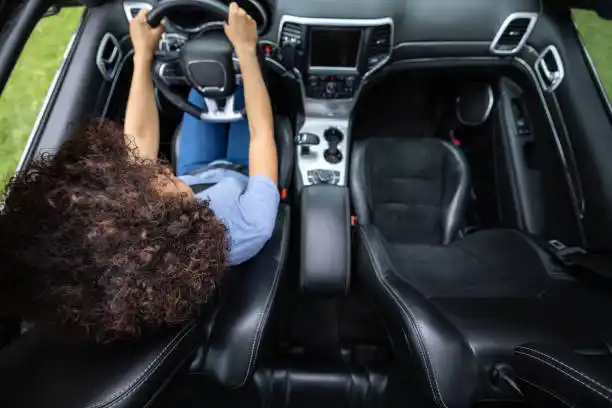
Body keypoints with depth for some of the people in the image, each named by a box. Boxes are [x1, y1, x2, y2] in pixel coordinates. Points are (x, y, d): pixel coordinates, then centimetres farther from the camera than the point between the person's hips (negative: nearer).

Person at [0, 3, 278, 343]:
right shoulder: (247, 230, -50)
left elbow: (137, 141, -23)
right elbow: (261, 134, -36)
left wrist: (143, 54, -14)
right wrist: (246, 50, -26)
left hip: (196, 176, 2)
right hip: (241, 180, -2)